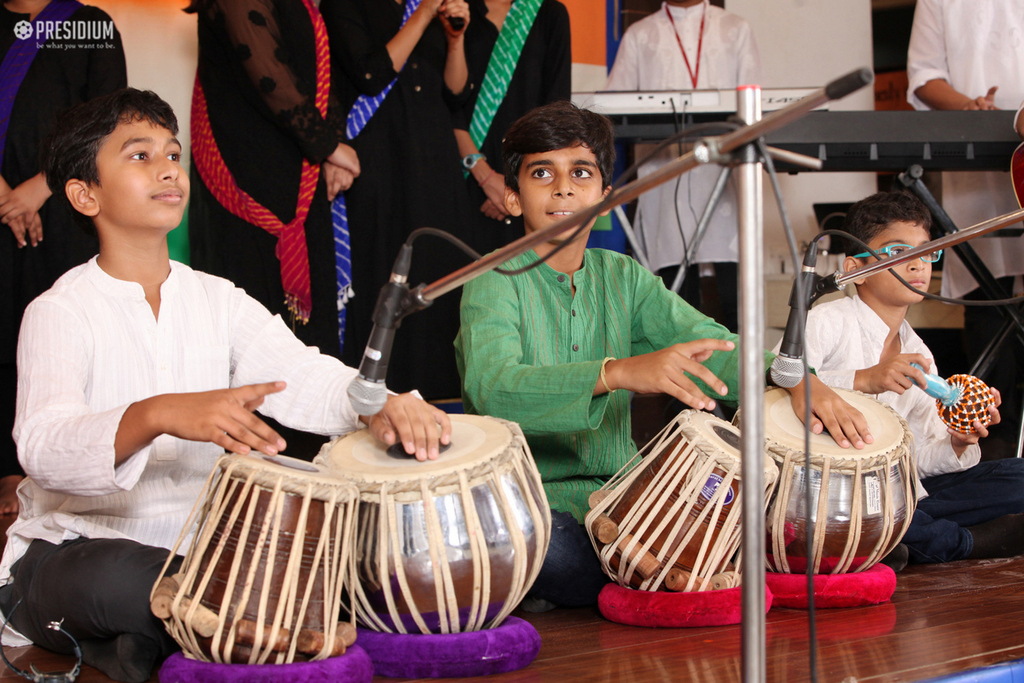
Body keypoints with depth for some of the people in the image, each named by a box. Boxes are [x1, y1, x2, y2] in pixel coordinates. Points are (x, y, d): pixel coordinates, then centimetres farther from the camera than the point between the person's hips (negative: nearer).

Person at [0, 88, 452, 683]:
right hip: (73, 554, -5)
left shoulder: (220, 301, 8)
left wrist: (379, 403, -34)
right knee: (120, 581, -40)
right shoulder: (60, 312, -9)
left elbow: (302, 375, -9)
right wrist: (157, 416, -48)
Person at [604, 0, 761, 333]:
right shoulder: (640, 35, 18)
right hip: (664, 180, 1)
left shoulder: (736, 30, 18)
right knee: (679, 298, -2)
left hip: (723, 174, 0)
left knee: (735, 292, -10)